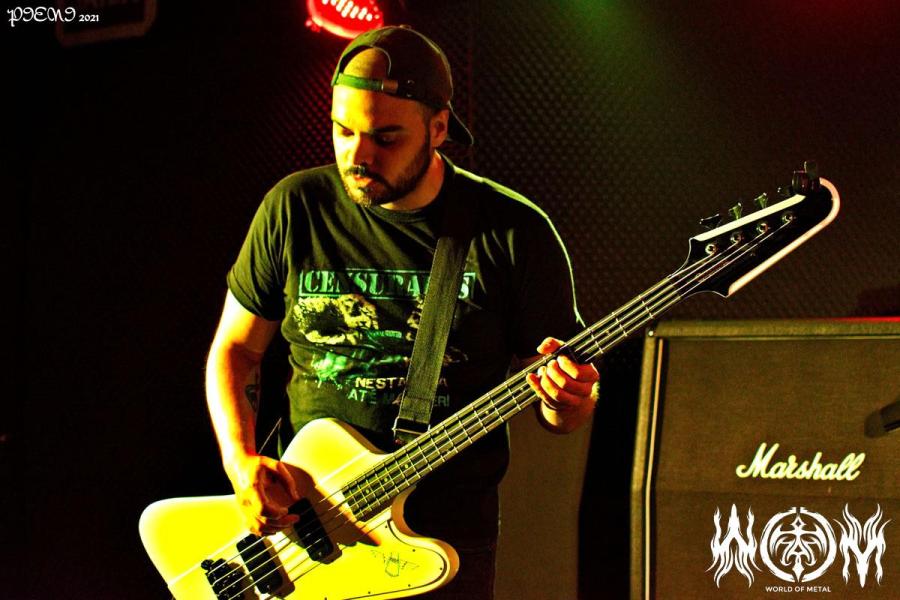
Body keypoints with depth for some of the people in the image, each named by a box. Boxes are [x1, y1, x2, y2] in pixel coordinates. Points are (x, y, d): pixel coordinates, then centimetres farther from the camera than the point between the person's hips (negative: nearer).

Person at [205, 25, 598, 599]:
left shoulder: (512, 230, -6)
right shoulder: (295, 209, -1)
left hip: (451, 539, -1)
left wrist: (566, 401, -24)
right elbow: (234, 350, 9)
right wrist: (242, 462, -8)